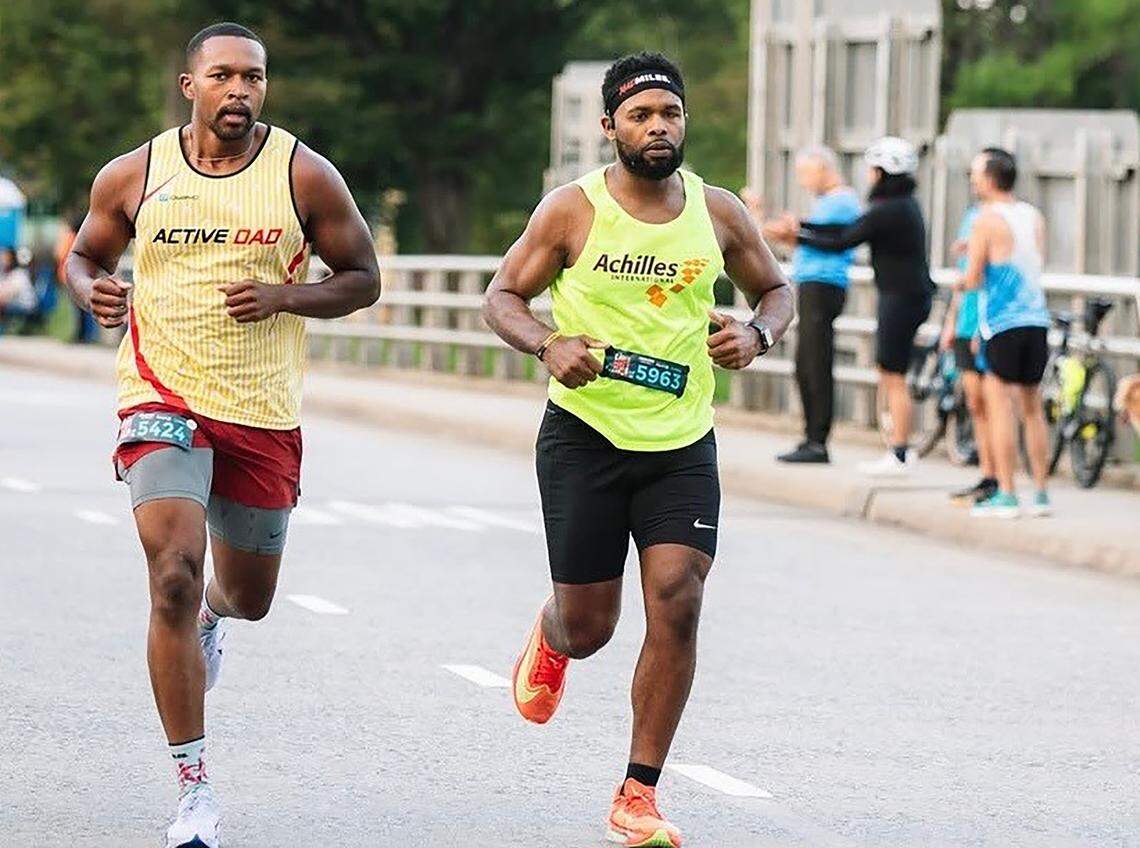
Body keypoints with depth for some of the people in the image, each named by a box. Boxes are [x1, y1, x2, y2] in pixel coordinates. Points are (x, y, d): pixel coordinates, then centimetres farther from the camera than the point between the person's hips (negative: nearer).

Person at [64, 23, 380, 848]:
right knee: (173, 579, -19)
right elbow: (86, 255, 15)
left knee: (250, 595, 16)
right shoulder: (133, 176, -1)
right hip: (163, 405, -2)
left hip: (264, 413, 2)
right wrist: (93, 289, -9)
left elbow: (362, 278, 3)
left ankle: (210, 618, 58)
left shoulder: (305, 175, -3)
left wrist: (287, 296, -15)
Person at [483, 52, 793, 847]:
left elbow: (777, 288, 15)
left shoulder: (719, 213, 1)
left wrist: (757, 333, -7)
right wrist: (549, 345, -21)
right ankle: (550, 639, 45)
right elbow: (502, 296, -1)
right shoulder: (573, 209, -7)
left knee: (677, 608, -13)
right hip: (584, 436, -2)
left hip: (683, 443, 2)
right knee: (588, 626, 3)